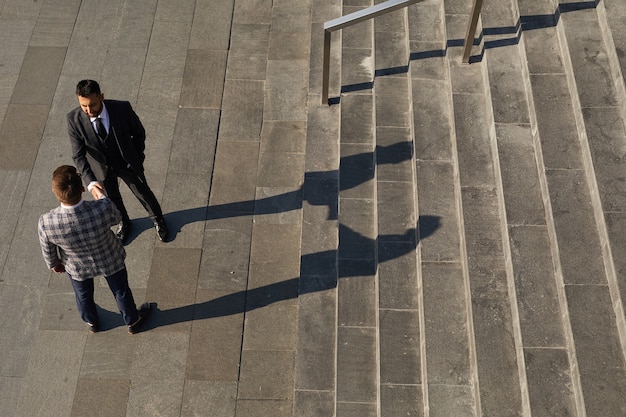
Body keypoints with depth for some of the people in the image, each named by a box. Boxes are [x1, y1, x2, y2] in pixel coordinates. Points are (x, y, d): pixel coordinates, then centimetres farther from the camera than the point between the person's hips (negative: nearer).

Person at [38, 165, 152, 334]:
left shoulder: (46, 223, -38)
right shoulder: (103, 208, -42)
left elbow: (48, 251, -14)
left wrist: (54, 264, 9)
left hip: (77, 268, 1)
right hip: (111, 261, -1)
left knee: (83, 295, 34)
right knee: (121, 291, 30)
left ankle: (91, 322, 64)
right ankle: (132, 321, 58)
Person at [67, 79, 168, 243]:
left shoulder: (122, 108, -32)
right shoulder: (74, 119, -29)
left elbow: (139, 133, -12)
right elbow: (78, 155, -26)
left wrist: (137, 159, -5)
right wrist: (91, 182, -39)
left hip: (127, 163, -1)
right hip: (101, 167, 1)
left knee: (143, 192, 20)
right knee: (112, 198, 25)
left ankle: (157, 219, 52)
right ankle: (123, 222, 58)